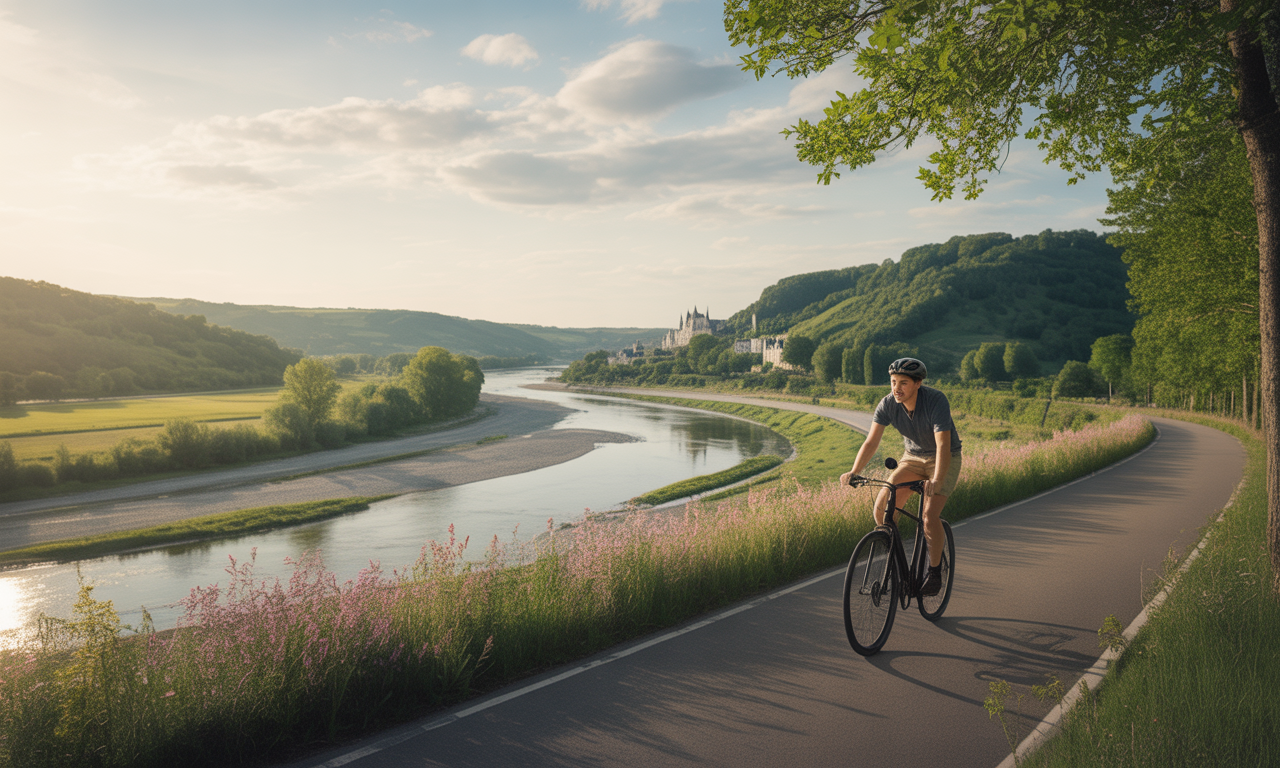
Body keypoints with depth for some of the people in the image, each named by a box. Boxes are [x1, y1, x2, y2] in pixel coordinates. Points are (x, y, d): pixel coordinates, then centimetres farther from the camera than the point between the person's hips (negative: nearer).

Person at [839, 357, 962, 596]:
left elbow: (943, 445, -38)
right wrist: (854, 472, -38)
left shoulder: (936, 401, -30)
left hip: (944, 460, -4)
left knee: (930, 516, -22)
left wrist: (936, 481, -52)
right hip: (912, 458, 4)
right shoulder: (888, 404, -18)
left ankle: (934, 573, 0)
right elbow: (871, 441, -23)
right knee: (881, 509, -12)